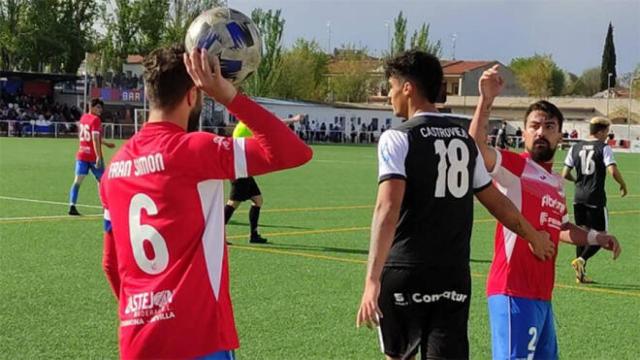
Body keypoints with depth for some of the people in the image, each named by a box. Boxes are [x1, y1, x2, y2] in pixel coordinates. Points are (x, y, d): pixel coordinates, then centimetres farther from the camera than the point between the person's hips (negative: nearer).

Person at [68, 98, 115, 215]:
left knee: (77, 180, 0)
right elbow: (95, 139, -20)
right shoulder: (96, 119, -12)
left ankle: (72, 206, -11)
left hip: (81, 155, 6)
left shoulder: (83, 118, 12)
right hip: (93, 156, -6)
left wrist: (106, 143, 30)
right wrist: (98, 156, -23)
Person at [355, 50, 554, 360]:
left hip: (404, 275, -4)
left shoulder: (397, 139, -6)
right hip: (454, 277, 4)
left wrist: (372, 280, -25)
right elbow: (497, 201, 21)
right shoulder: (464, 139, 11)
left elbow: (388, 208, -19)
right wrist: (534, 237, 38)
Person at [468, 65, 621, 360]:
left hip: (541, 294, 9)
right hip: (514, 292, -9)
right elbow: (476, 148, -27)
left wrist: (595, 238, 16)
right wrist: (486, 100, -37)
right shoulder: (514, 166, -8)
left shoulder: (555, 182, 16)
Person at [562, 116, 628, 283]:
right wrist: (623, 185, -1)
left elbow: (565, 174, 8)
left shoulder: (575, 148, 7)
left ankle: (581, 274, 14)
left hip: (579, 198, 5)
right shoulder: (603, 148, -7)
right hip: (596, 198, -5)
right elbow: (613, 171, -19)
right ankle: (581, 260, -19)